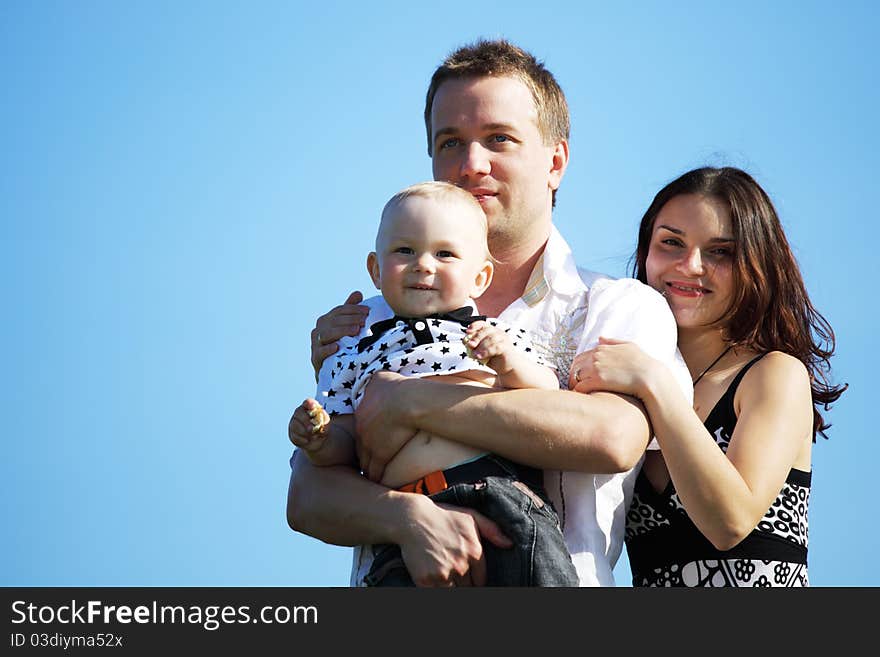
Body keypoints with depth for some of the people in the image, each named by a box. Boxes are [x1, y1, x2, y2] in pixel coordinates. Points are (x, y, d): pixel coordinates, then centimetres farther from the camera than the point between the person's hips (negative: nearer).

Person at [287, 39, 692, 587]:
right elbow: (307, 498, 4)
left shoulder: (624, 309, 6)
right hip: (391, 584, 2)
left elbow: (614, 436, -14)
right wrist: (409, 516, -16)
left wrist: (409, 401, -13)